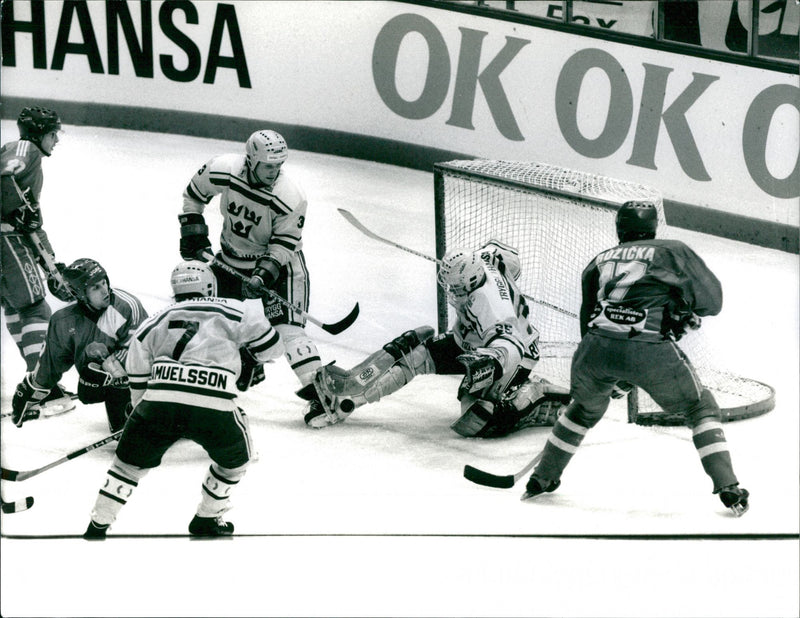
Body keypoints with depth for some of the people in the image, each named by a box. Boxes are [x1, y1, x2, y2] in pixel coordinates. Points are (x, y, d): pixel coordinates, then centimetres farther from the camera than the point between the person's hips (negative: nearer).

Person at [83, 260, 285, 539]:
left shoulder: (154, 322, 26)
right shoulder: (234, 311, 18)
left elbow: (138, 383, 27)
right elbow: (271, 348, 21)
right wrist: (246, 356, 40)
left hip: (158, 400, 2)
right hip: (213, 405, -2)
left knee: (130, 461, 23)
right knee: (234, 459, 26)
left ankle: (97, 527, 25)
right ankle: (206, 520, 33)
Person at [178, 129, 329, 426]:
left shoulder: (291, 198, -27)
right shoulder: (223, 170, -19)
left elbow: (283, 245, -19)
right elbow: (193, 194, 2)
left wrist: (263, 276, -30)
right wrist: (192, 233, -1)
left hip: (278, 261, -5)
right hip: (232, 259, 5)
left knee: (287, 326, -17)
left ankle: (317, 393, -17)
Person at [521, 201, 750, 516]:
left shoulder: (599, 260, 26)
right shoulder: (673, 251, 15)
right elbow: (712, 300, 17)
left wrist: (618, 377, 37)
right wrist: (686, 313, 38)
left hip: (596, 347, 4)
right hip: (649, 350, -4)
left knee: (585, 408, 32)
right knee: (701, 408, 15)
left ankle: (541, 479, 39)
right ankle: (729, 490, 3)